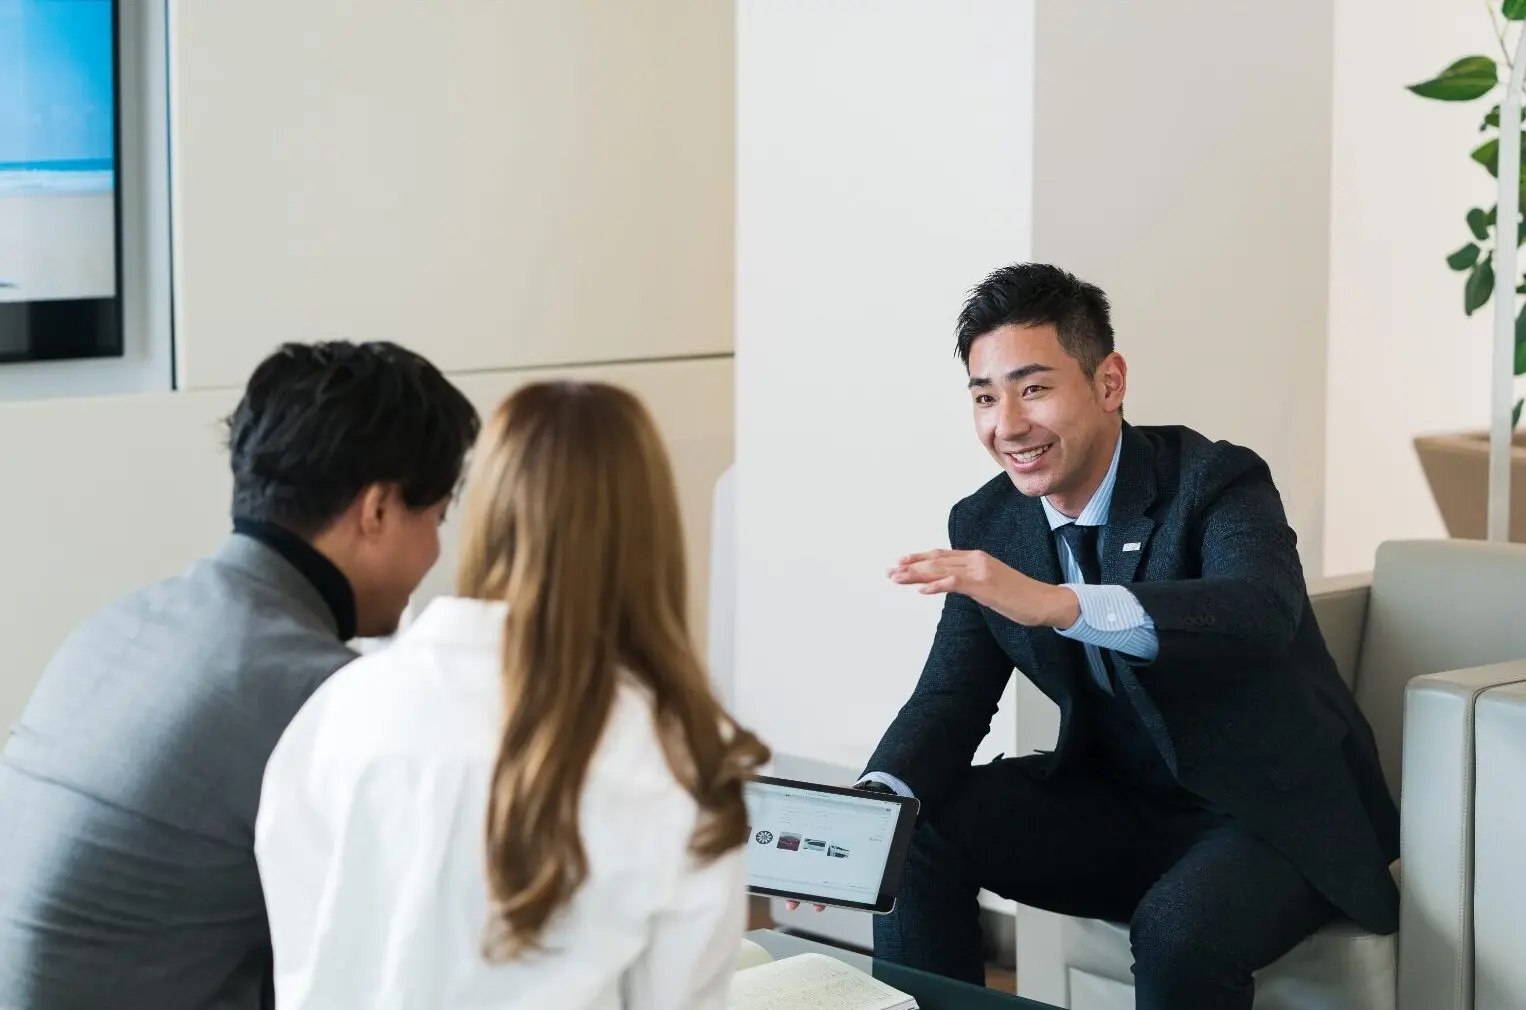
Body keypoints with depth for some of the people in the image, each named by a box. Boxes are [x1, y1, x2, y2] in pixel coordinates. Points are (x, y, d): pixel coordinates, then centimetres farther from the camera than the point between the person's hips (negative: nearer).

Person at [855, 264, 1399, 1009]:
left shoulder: (1214, 481, -19)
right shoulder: (986, 525, -1)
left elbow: (1263, 611, -39)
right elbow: (951, 696, -1)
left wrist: (1059, 604, -53)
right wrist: (876, 800, -23)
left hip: (1276, 816, -5)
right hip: (1118, 806, 6)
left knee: (1178, 926, -34)